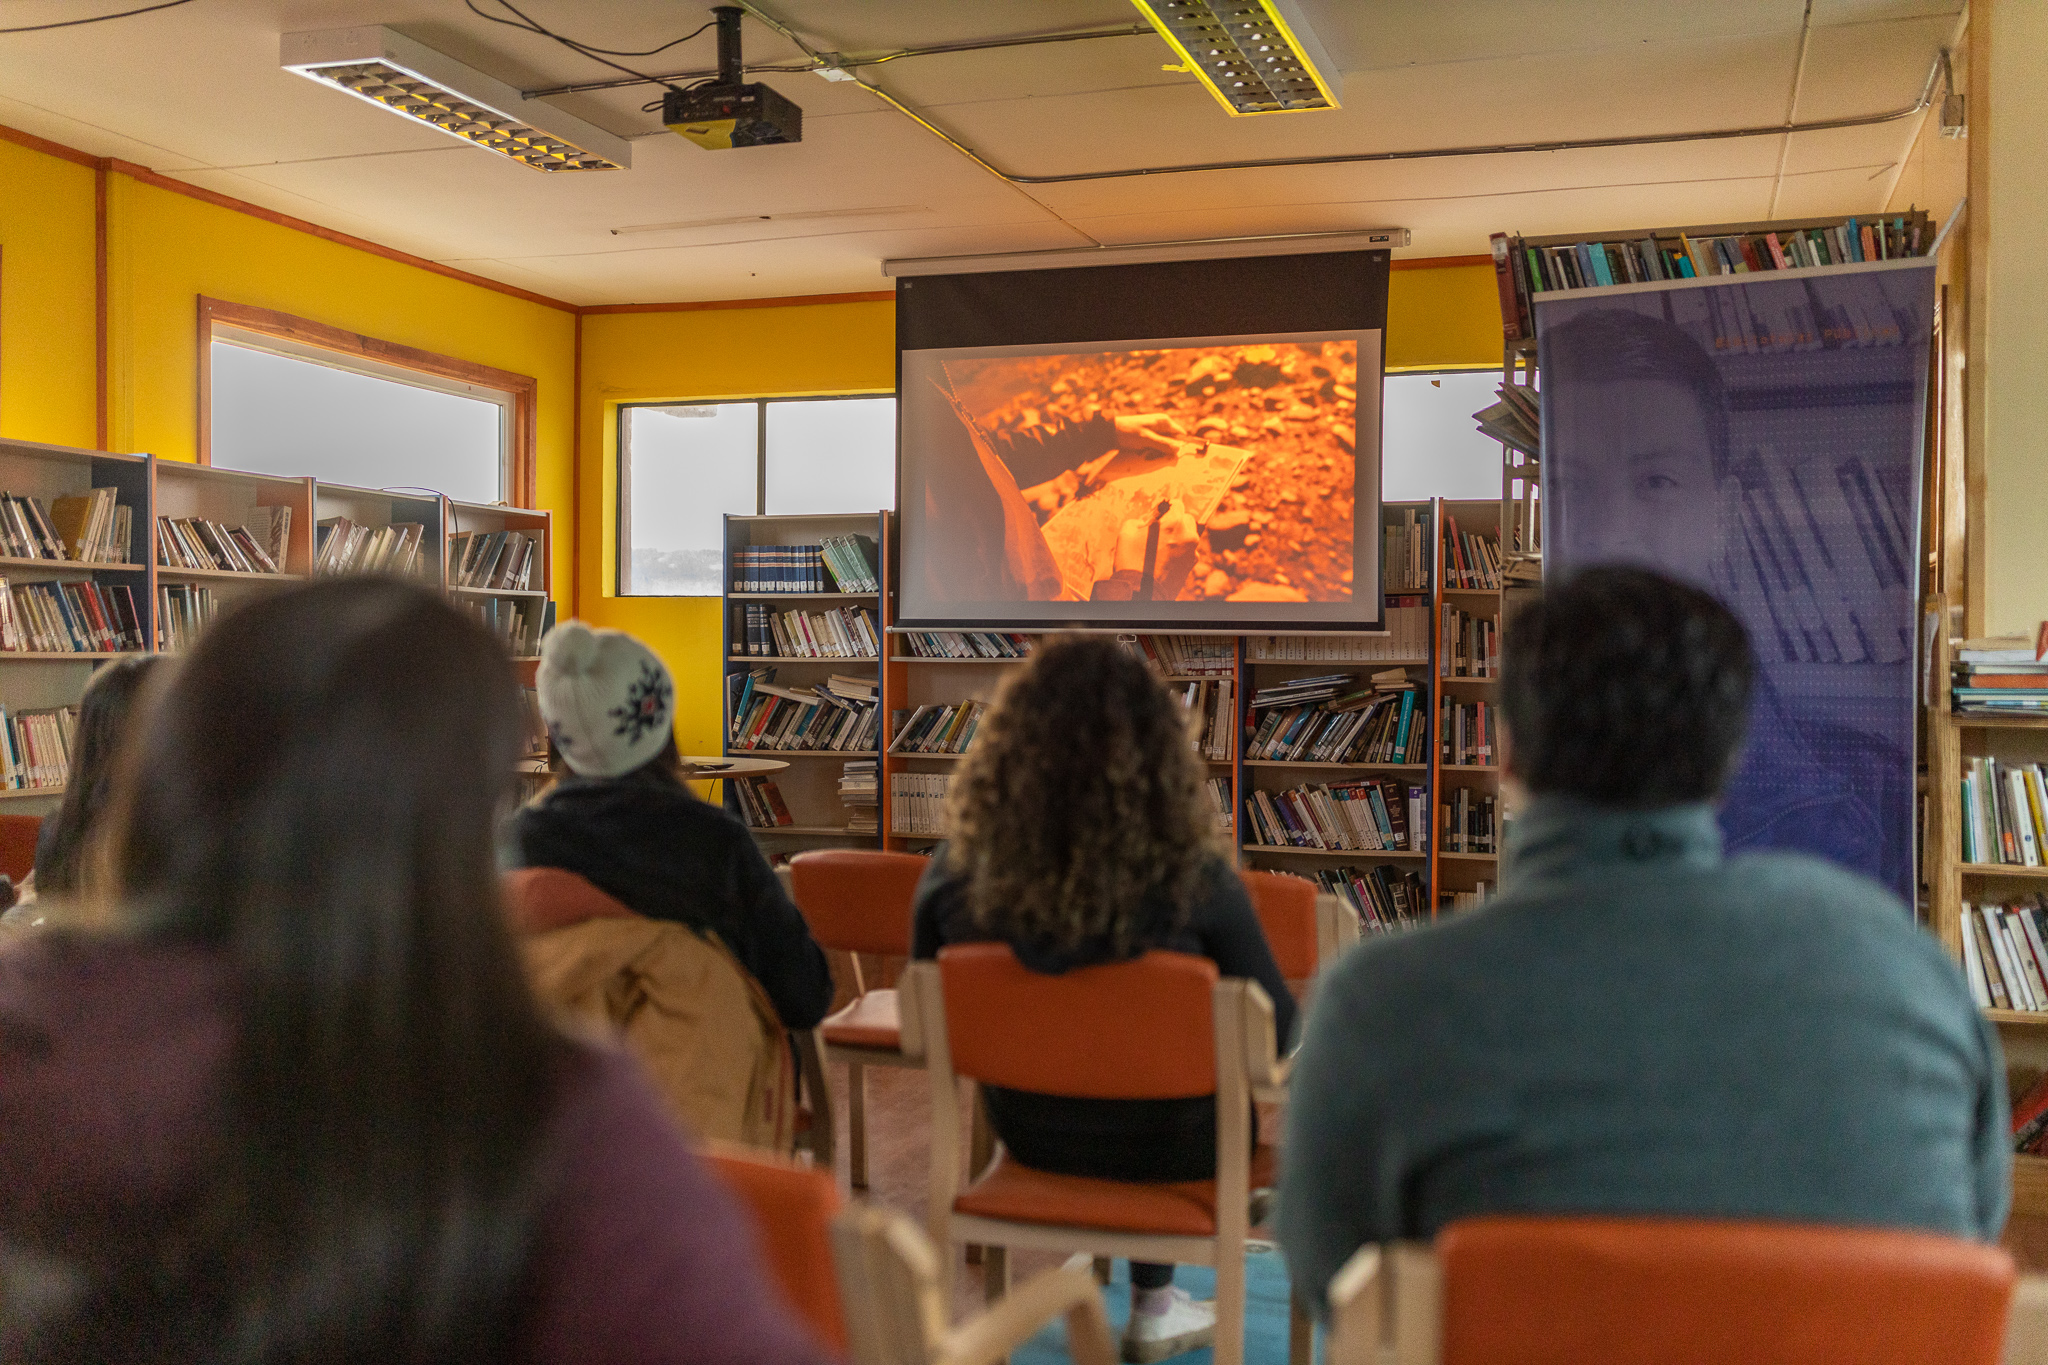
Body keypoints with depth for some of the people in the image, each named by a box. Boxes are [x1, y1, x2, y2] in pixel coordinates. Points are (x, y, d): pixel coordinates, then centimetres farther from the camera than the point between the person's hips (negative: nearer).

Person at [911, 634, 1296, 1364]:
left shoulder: (953, 876, -18)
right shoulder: (1193, 879, -26)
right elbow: (1276, 1026, -12)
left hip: (1031, 1133, 3)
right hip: (1167, 1146, -3)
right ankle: (1153, 1304, 43)